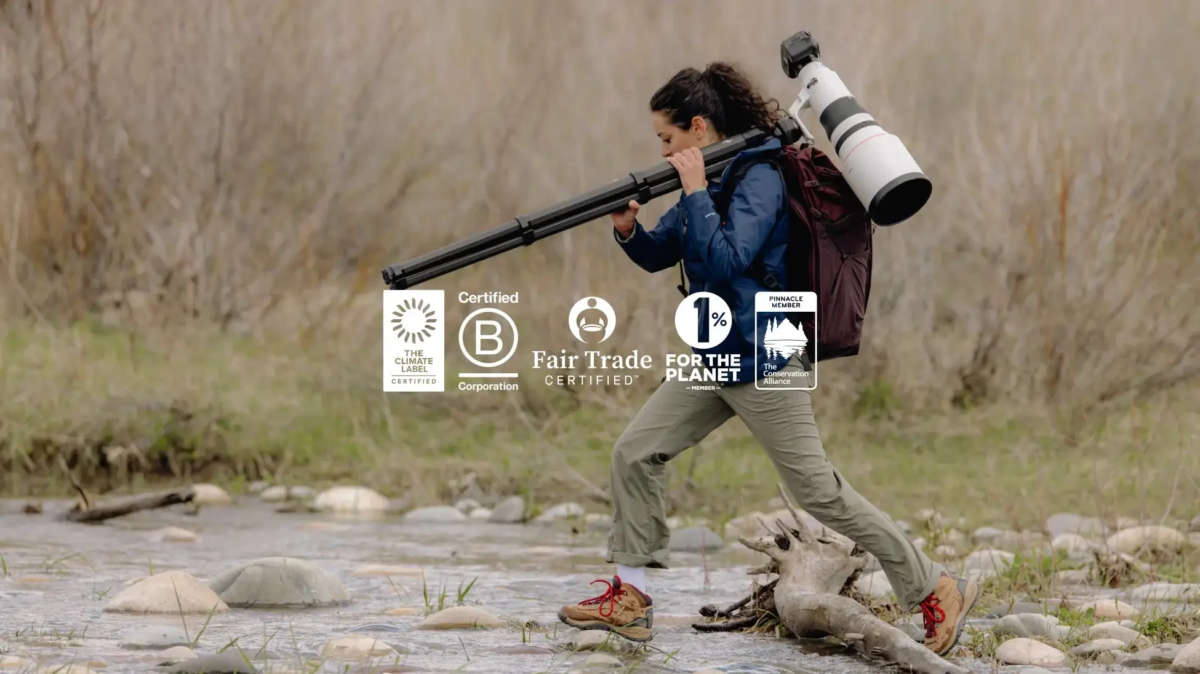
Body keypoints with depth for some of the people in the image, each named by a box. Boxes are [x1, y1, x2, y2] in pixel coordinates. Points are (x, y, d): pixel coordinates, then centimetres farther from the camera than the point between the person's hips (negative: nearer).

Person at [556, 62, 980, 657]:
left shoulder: (760, 177, -17)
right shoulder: (712, 177, 10)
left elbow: (726, 260, -27)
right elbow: (657, 255, 16)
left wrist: (695, 193, -24)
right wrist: (628, 230, -4)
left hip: (763, 362, -9)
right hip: (713, 358, 9)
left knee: (817, 490, -6)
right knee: (634, 453, 4)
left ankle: (936, 589, 2)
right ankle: (630, 597, 12)